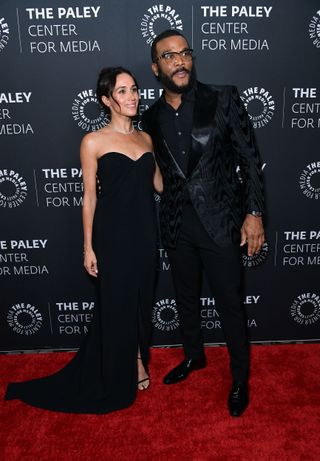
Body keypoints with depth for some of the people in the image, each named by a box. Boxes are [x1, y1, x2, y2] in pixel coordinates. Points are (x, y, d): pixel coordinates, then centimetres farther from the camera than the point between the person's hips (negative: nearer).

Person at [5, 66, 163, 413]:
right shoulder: (94, 142, -6)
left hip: (145, 232, 5)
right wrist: (88, 247, -6)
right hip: (113, 234, -4)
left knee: (141, 300, 15)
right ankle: (118, 381, 28)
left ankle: (138, 359, 38)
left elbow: (160, 184, 12)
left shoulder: (145, 138, 9)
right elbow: (90, 197, -6)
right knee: (116, 303, 6)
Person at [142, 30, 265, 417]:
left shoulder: (223, 99, -5)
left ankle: (240, 377, 30)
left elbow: (250, 159, -5)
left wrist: (253, 213, -10)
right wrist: (169, 217, 7)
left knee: (230, 305, 7)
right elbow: (161, 173, 11)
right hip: (176, 226, 4)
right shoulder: (152, 117, 5)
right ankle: (194, 356, 44)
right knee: (186, 298, 19)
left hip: (220, 223, -3)